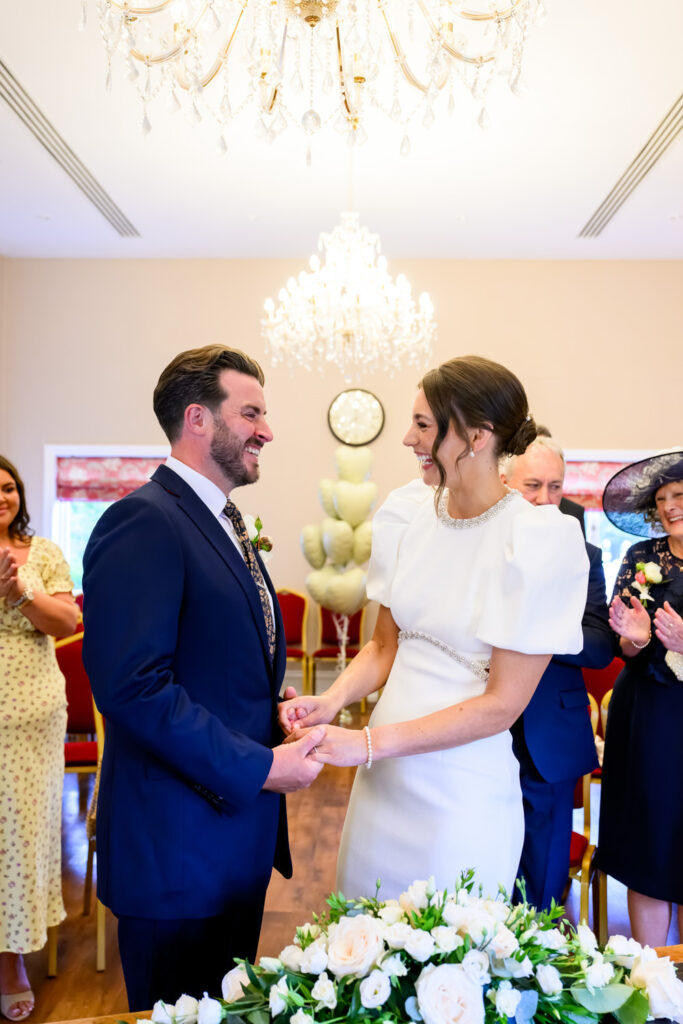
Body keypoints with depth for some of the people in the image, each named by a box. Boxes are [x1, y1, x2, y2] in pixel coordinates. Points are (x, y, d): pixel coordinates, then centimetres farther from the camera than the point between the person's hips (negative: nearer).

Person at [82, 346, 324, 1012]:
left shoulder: (223, 524, 12)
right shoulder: (144, 522, -19)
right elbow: (131, 684, -28)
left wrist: (276, 726, 2)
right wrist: (256, 769, -22)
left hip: (238, 838, 9)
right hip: (177, 849, -9)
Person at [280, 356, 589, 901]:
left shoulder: (540, 540, -16)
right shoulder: (410, 512, 0)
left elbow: (502, 703, -15)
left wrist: (372, 742, -17)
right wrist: (333, 701, -9)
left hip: (463, 789, -5)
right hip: (384, 774, 5)